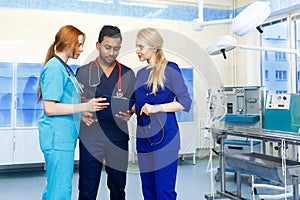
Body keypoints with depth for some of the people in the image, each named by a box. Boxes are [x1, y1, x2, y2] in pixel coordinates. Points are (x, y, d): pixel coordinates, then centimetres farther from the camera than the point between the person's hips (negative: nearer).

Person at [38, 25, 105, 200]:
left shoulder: (65, 68, 16)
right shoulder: (54, 68, -12)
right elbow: (50, 108, -18)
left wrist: (90, 103, 19)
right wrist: (85, 106, -20)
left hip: (66, 136, 10)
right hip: (58, 138, -10)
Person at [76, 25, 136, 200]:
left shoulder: (127, 74, 9)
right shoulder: (83, 72, 5)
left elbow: (134, 102, 12)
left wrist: (129, 113, -10)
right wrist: (82, 113, -15)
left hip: (118, 138, 2)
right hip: (91, 138, -1)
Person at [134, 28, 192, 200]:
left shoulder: (169, 69, -5)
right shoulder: (141, 73, 16)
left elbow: (185, 102, -8)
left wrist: (157, 108, -17)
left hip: (164, 136, -7)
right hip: (143, 137, 7)